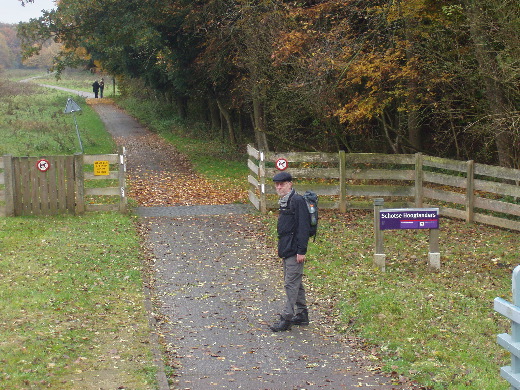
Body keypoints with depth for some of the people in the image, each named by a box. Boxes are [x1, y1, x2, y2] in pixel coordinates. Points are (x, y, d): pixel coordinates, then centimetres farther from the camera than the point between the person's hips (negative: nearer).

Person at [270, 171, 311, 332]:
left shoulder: (297, 201, -15)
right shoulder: (284, 201, 14)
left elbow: (303, 227, -19)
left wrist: (301, 251, -21)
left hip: (294, 251, -10)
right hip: (286, 250, 10)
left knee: (291, 284, -8)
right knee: (295, 283, 16)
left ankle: (286, 318, -6)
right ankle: (302, 314, 24)